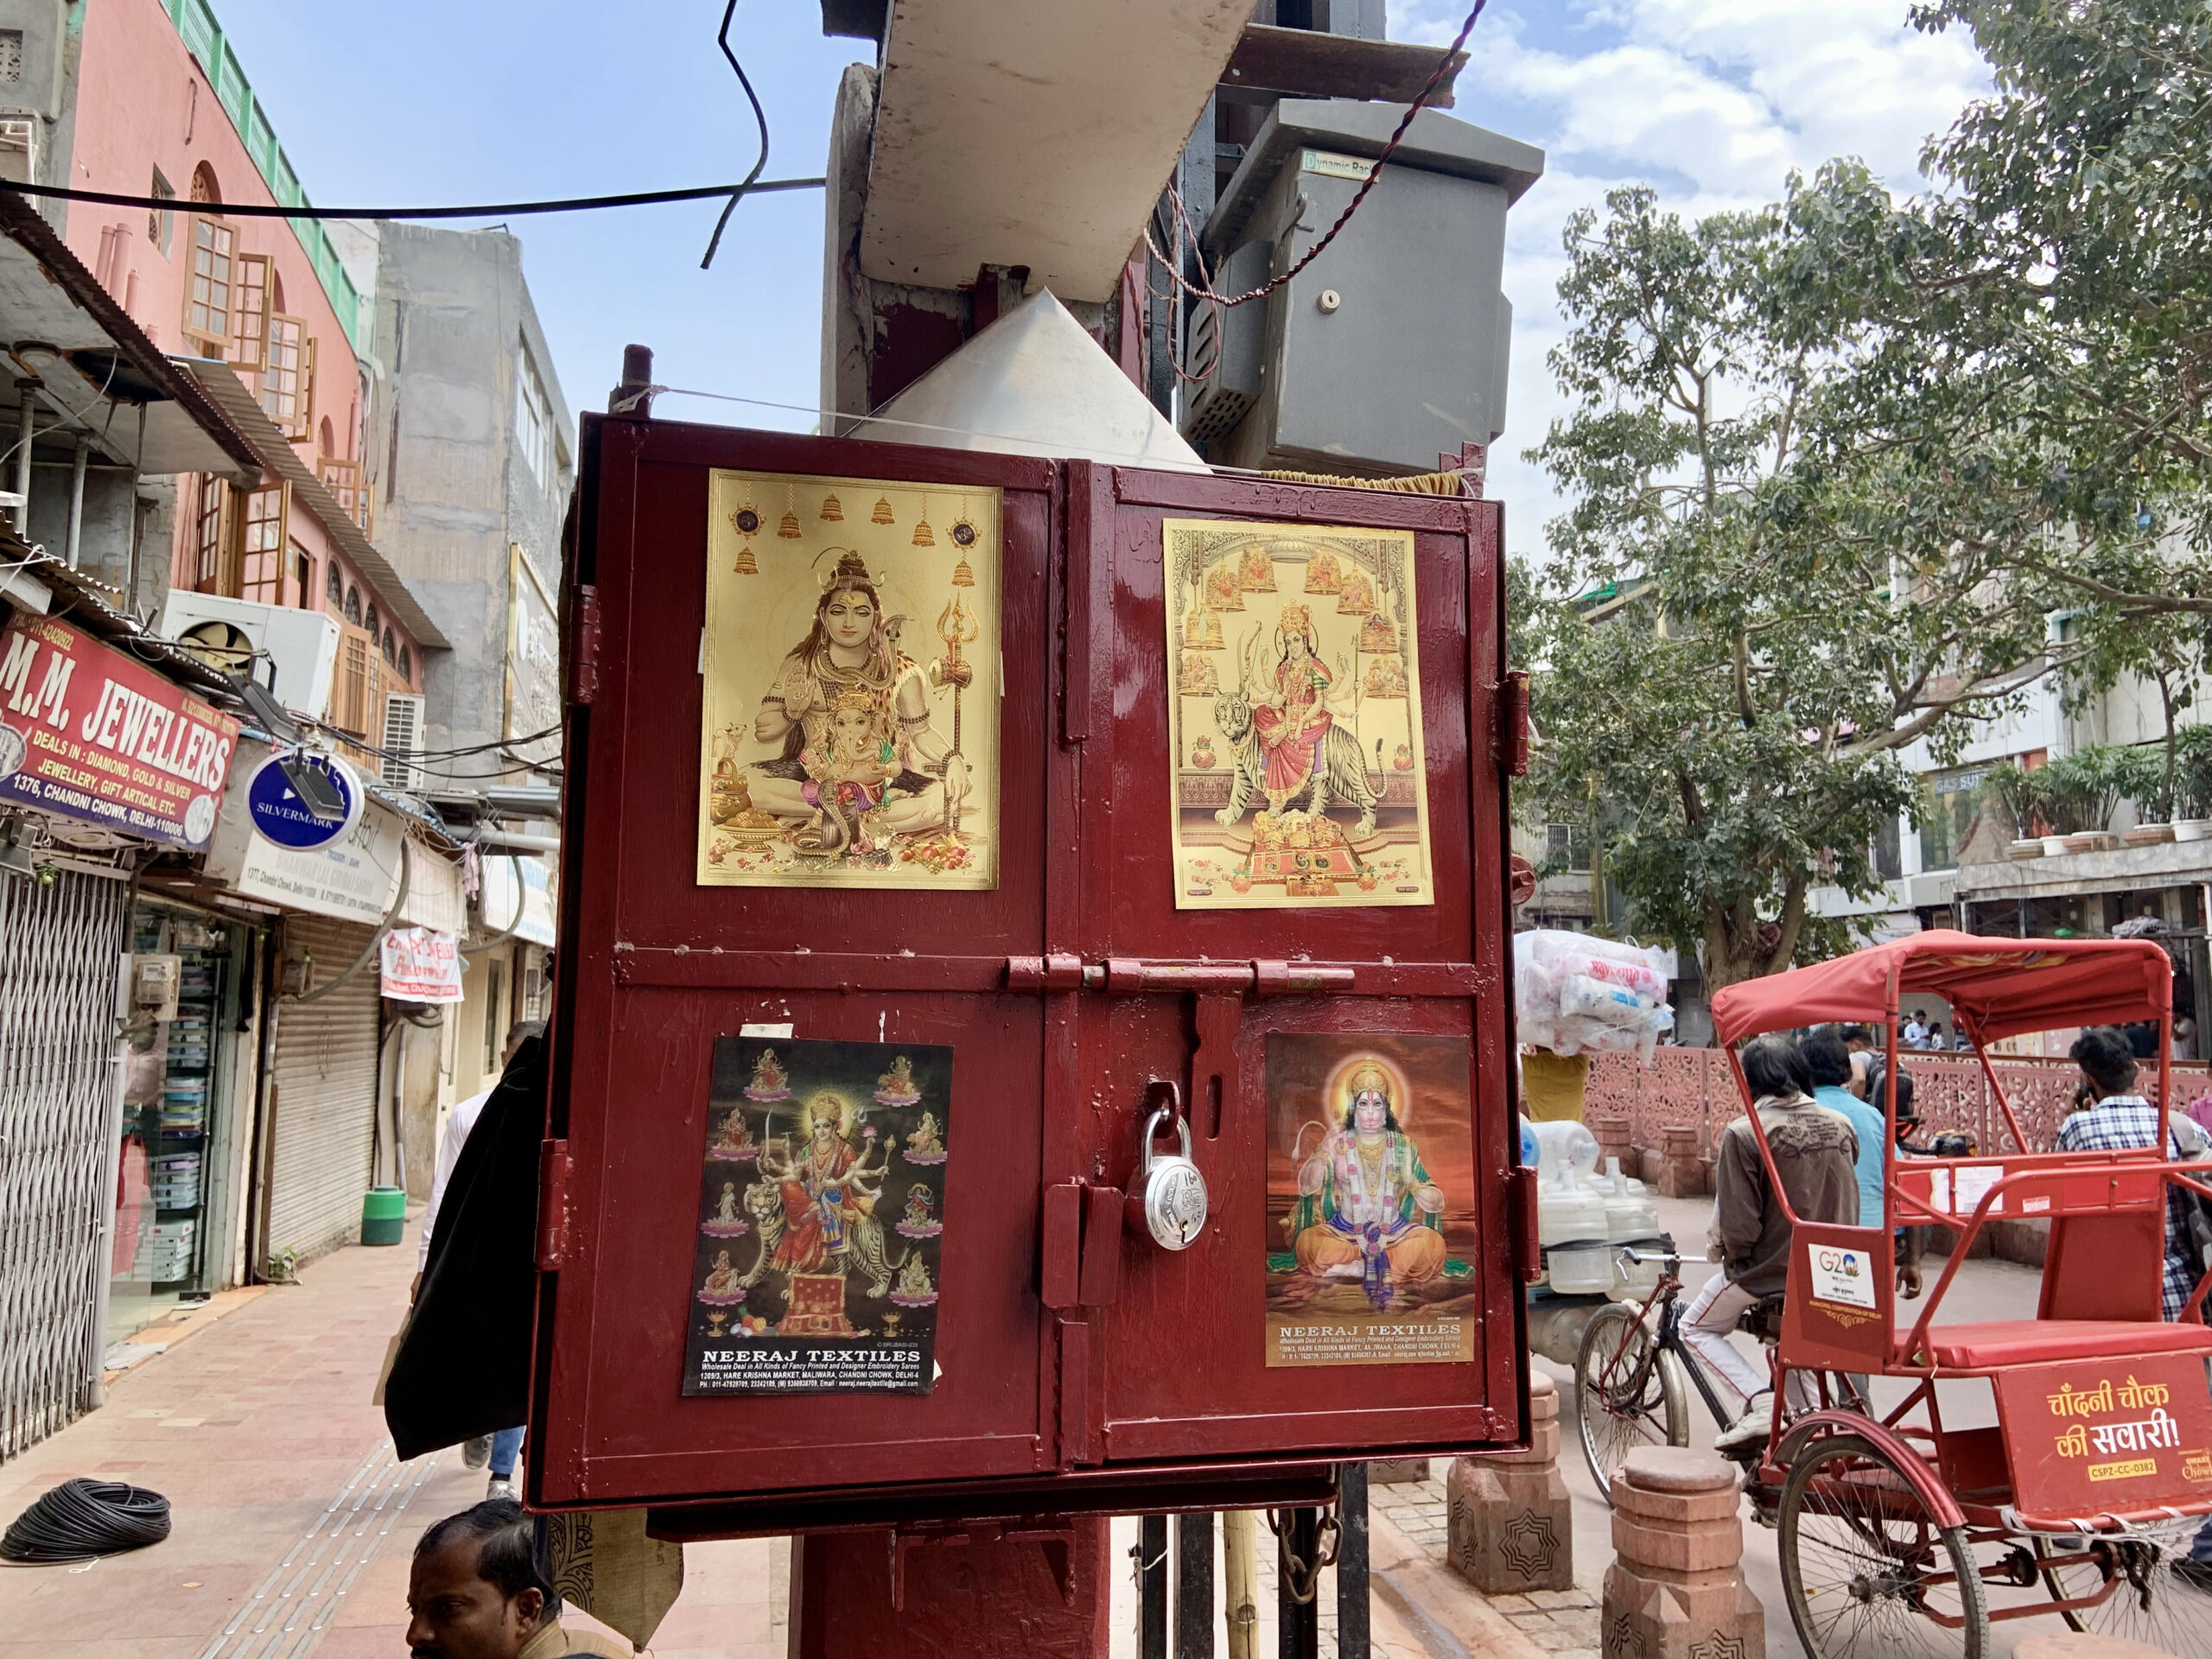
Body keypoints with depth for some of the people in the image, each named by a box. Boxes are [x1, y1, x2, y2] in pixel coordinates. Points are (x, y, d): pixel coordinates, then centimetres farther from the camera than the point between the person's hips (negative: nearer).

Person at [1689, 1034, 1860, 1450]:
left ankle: (1761, 1401, -3)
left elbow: (1738, 1225, -19)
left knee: (1697, 1328, 15)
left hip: (1769, 1267, -6)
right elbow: (1848, 1204, 10)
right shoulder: (1841, 1126, -2)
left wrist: (1723, 1250, 2)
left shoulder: (1743, 1133, -20)